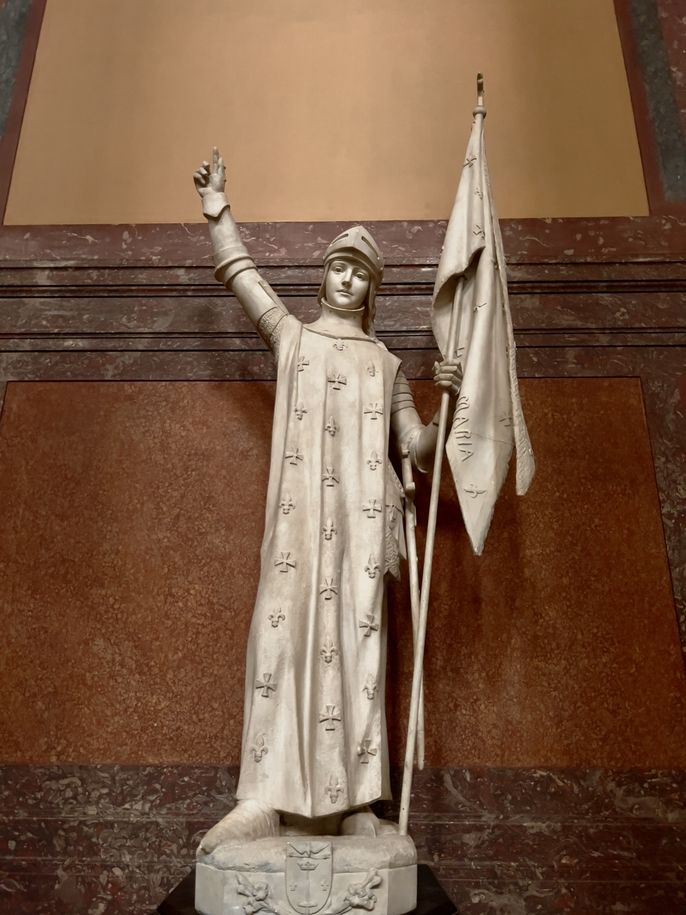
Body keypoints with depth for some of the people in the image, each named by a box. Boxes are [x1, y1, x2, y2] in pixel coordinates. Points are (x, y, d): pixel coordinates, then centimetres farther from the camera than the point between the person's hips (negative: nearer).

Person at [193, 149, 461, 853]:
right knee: (282, 630, -11)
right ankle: (264, 797, -10)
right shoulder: (292, 337, 20)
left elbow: (421, 452, 14)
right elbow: (237, 271, 14)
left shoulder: (387, 363, 20)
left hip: (363, 513, 1)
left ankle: (355, 800, -3)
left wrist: (450, 404, -2)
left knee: (354, 637, -6)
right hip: (298, 510, 0)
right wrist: (216, 208, 7)